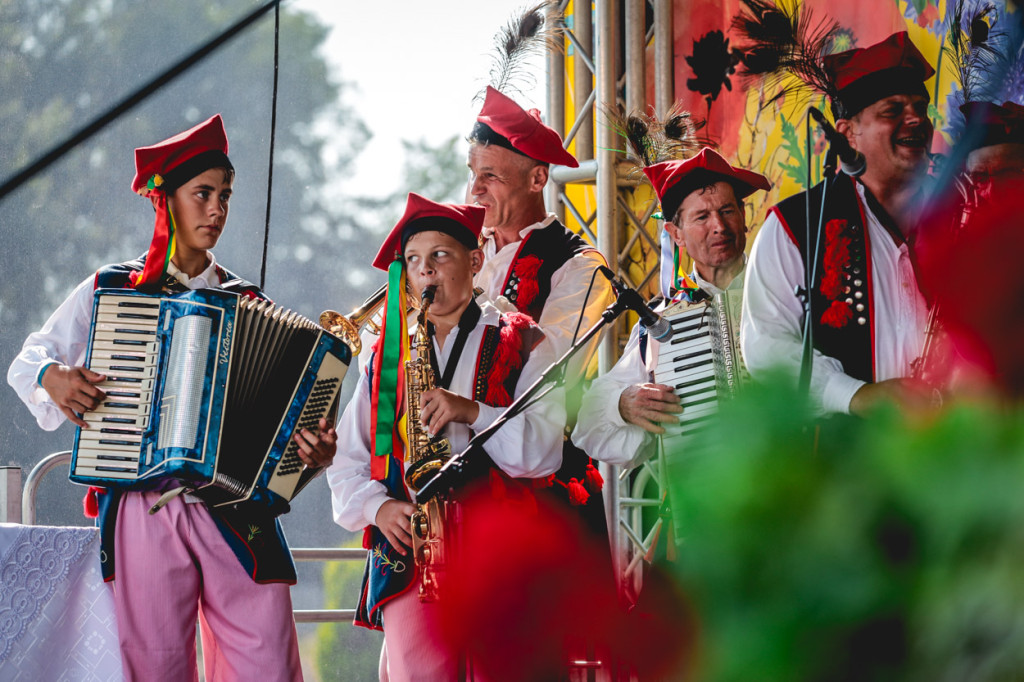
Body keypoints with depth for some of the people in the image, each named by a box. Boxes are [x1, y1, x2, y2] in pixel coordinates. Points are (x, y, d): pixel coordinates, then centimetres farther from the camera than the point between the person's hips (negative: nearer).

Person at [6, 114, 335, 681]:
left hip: (234, 511, 1)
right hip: (143, 508, -1)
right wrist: (53, 377, -7)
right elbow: (27, 362, 16)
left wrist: (313, 451, -7)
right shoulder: (110, 289, 11)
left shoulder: (247, 303, 15)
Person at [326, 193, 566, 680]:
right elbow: (347, 461, 19)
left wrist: (473, 412, -14)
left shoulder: (520, 344, 10)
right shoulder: (387, 355, 19)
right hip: (411, 550, 2)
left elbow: (546, 450, -2)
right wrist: (378, 507, 0)